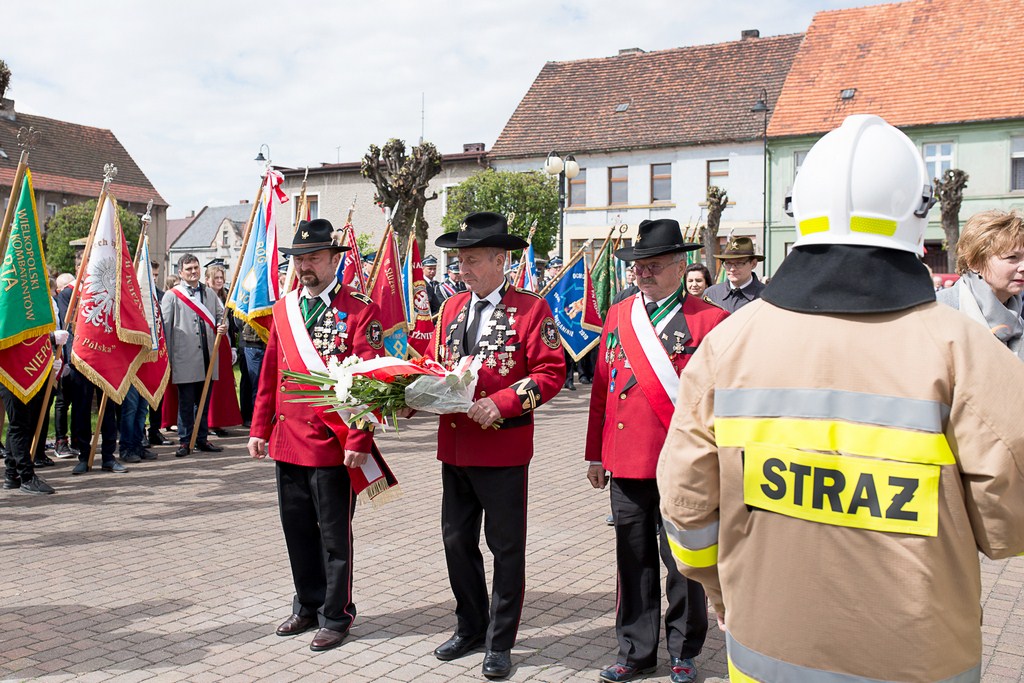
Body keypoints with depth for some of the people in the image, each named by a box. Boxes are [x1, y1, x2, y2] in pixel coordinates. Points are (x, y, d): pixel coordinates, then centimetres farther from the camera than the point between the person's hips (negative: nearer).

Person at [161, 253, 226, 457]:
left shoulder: (210, 294, 15)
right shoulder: (171, 296, 1)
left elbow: (220, 315, 23)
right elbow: (164, 327, -1)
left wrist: (221, 327, -2)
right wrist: (167, 358, -6)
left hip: (207, 359, 4)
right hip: (185, 360, -4)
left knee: (204, 401, 10)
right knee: (186, 403, 0)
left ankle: (202, 439, 19)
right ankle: (185, 442, 8)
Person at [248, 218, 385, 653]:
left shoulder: (361, 312, -8)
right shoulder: (283, 309, 10)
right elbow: (269, 374, 14)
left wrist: (359, 442, -18)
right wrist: (260, 429, 11)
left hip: (332, 444, -6)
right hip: (287, 441, 6)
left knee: (334, 535, 6)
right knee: (297, 529, 16)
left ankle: (336, 616, 21)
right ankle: (309, 605, 34)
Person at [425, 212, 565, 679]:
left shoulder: (531, 309, -8)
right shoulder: (452, 308, 11)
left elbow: (551, 372, -13)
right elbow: (433, 364, 15)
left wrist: (501, 404, -23)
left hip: (503, 449, -6)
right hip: (454, 446, 6)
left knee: (506, 548, 5)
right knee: (457, 541, 16)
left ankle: (500, 643, 20)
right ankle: (470, 628, 34)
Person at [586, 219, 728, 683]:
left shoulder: (711, 320, -5)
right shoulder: (618, 315, 9)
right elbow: (603, 386, 12)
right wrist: (595, 454, 12)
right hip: (626, 464, 4)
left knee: (683, 565, 9)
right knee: (634, 562, 13)